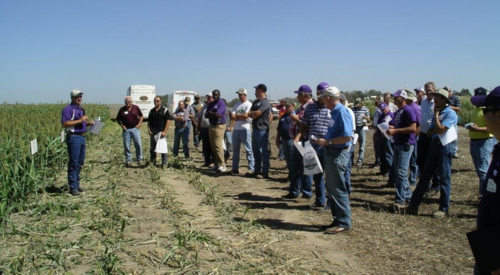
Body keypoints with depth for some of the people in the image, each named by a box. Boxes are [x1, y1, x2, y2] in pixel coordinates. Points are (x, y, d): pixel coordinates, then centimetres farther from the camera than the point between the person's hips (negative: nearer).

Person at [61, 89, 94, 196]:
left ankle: (77, 184, 23)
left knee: (80, 163, 13)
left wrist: (88, 122, 7)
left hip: (82, 137, 9)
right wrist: (80, 120, -22)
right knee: (73, 163, -5)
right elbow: (64, 123, -19)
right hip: (73, 138, -9)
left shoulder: (81, 109, 18)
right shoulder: (68, 109, -10)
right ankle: (73, 187, 0)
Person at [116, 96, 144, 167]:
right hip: (126, 129, 0)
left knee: (138, 144, -5)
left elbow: (141, 116, 14)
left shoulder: (136, 108, 2)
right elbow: (118, 119, 11)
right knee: (126, 146, 3)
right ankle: (128, 161, 13)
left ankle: (140, 160, 5)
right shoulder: (122, 109, 1)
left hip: (135, 128, 0)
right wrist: (122, 125, -3)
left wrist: (139, 124, 1)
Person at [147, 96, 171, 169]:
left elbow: (168, 121, -7)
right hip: (152, 133, 5)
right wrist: (149, 129, 1)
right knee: (152, 148, 11)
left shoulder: (165, 110, -3)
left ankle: (164, 163, 5)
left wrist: (164, 132, -14)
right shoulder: (151, 111, 13)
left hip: (161, 132, -5)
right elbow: (149, 121, 17)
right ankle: (152, 162, 23)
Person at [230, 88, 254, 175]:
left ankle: (251, 168, -4)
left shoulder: (248, 104, -4)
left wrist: (236, 115, -3)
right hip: (236, 129, 7)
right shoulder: (236, 105, 14)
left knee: (248, 149, -6)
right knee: (235, 149, 11)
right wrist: (241, 117, -9)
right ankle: (235, 168, 18)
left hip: (245, 129, -7)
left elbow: (246, 115, -16)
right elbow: (232, 117, 4)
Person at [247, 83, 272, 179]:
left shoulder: (265, 102, -12)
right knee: (256, 152, 13)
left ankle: (265, 173, -1)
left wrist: (251, 113, 0)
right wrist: (253, 114, -6)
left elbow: (256, 114, -19)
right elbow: (250, 113, 14)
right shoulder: (256, 102, 17)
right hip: (255, 129, 10)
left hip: (262, 130, -9)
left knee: (264, 152, -4)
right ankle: (257, 171, 21)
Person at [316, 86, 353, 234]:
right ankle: (338, 219, 24)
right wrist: (324, 140, 9)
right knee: (331, 187, 14)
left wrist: (327, 142, -20)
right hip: (331, 153, 10)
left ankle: (344, 223, 6)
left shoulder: (341, 112, -17)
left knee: (338, 189, -4)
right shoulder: (335, 112, 12)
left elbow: (347, 136, -24)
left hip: (338, 154, -10)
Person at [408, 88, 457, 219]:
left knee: (444, 178, 0)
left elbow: (440, 129, -21)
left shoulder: (450, 113, -9)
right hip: (434, 145, 8)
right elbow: (429, 132, 11)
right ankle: (413, 205, 11)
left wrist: (436, 115, -9)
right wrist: (435, 129, -10)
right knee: (424, 176, 7)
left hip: (445, 146, -8)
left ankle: (444, 209, 10)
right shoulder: (438, 113, 16)